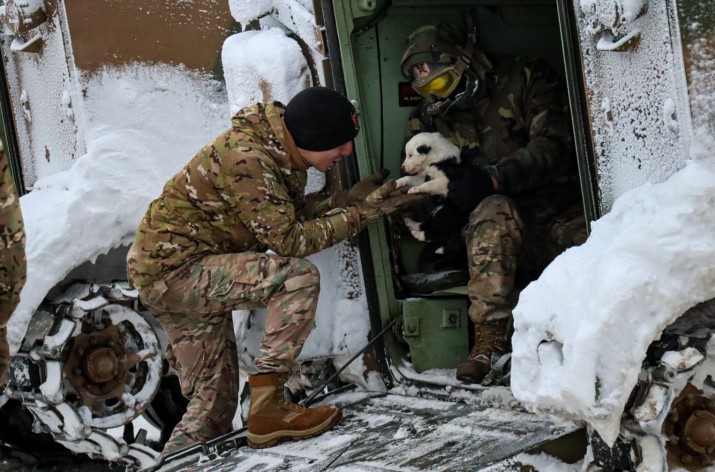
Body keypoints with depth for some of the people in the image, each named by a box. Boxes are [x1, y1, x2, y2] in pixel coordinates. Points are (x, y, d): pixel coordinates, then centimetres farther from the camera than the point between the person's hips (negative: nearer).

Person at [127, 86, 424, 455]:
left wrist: (349, 199, -4)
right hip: (172, 268, -10)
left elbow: (293, 214, 8)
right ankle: (267, 408, -20)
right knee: (298, 278, -24)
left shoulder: (283, 153, 3)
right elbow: (288, 240, -24)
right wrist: (361, 214, -20)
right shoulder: (246, 159, -25)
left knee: (214, 400, 13)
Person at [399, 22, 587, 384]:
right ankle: (489, 337, -37)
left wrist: (492, 178, -26)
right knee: (492, 212, -34)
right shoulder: (430, 116, 13)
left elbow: (555, 146, -13)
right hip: (504, 232, 2)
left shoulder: (525, 80, 0)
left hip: (561, 210, -2)